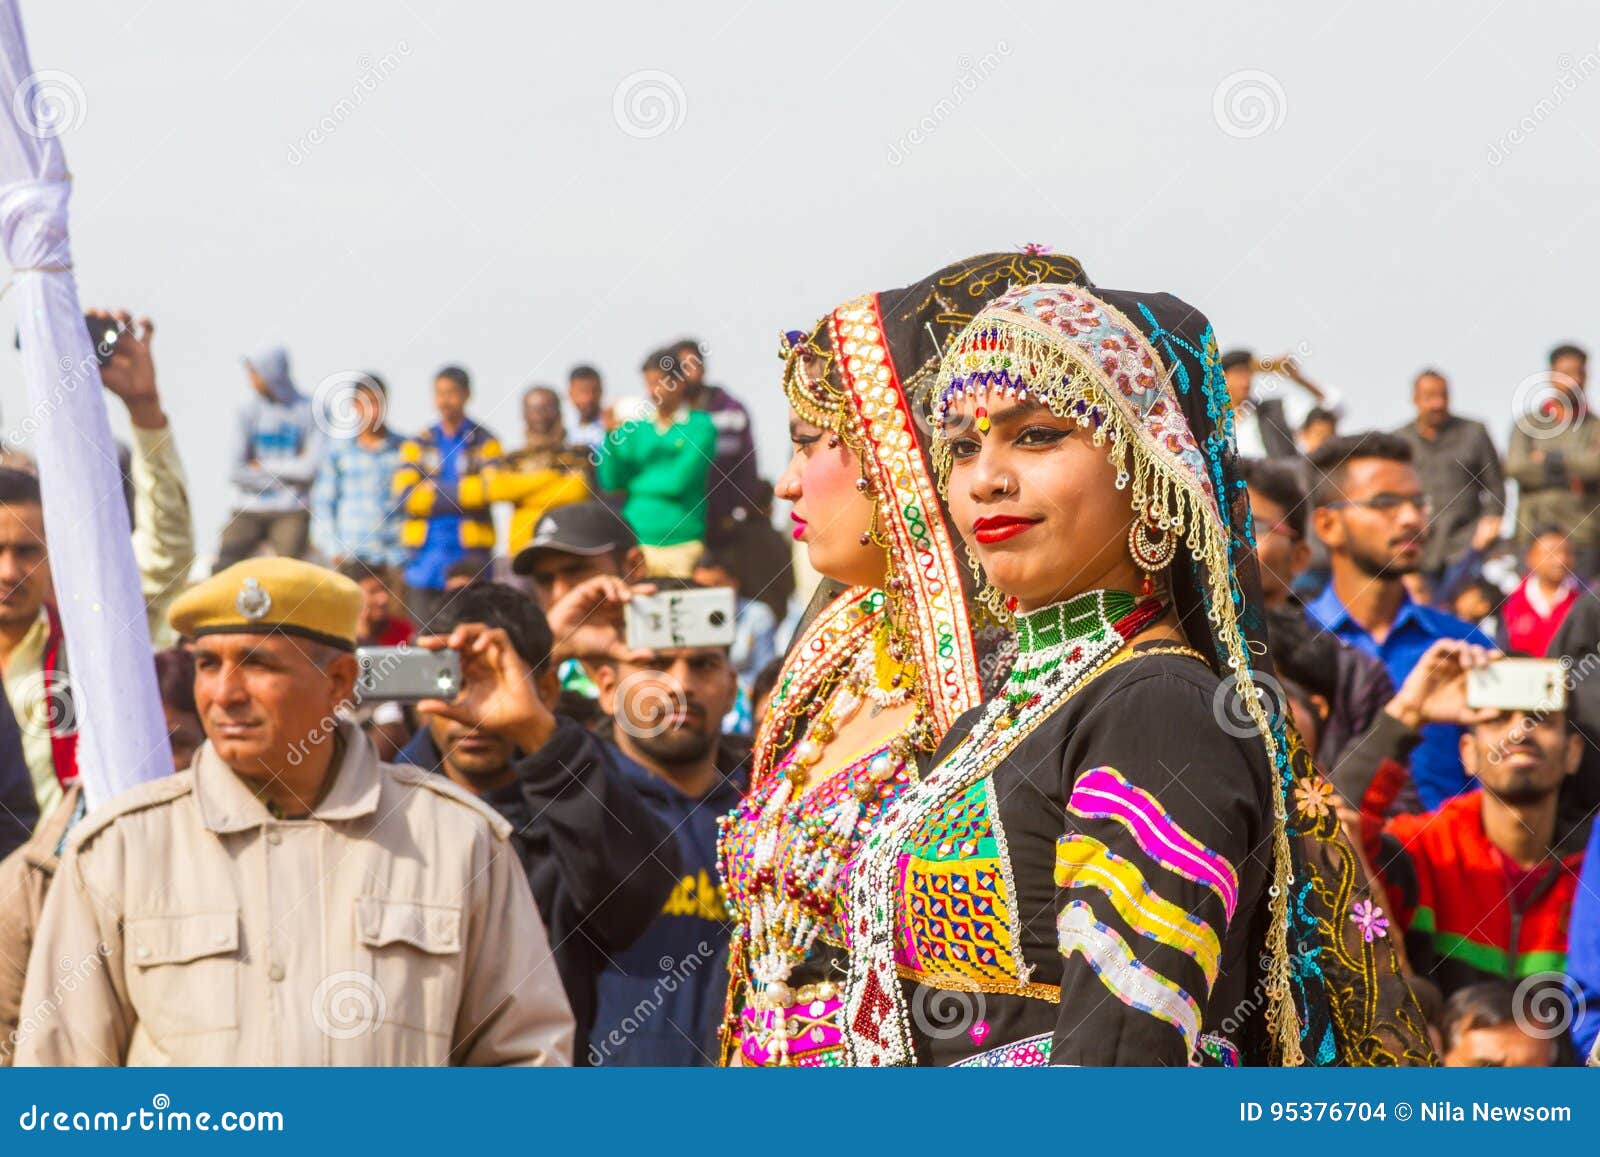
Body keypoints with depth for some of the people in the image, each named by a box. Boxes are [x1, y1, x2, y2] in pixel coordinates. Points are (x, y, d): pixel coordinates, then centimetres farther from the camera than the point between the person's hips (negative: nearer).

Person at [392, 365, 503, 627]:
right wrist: (462, 497, -10)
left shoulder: (485, 443, 7)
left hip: (470, 554, -2)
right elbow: (404, 495, -1)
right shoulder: (417, 445, 13)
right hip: (425, 554, 2)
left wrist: (436, 493, -11)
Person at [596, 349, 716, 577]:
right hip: (634, 541, 3)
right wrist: (610, 434, -6)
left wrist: (633, 483, 3)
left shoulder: (700, 426, 0)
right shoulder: (636, 426, 10)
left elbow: (679, 481, -10)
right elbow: (609, 481, 5)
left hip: (683, 543, -3)